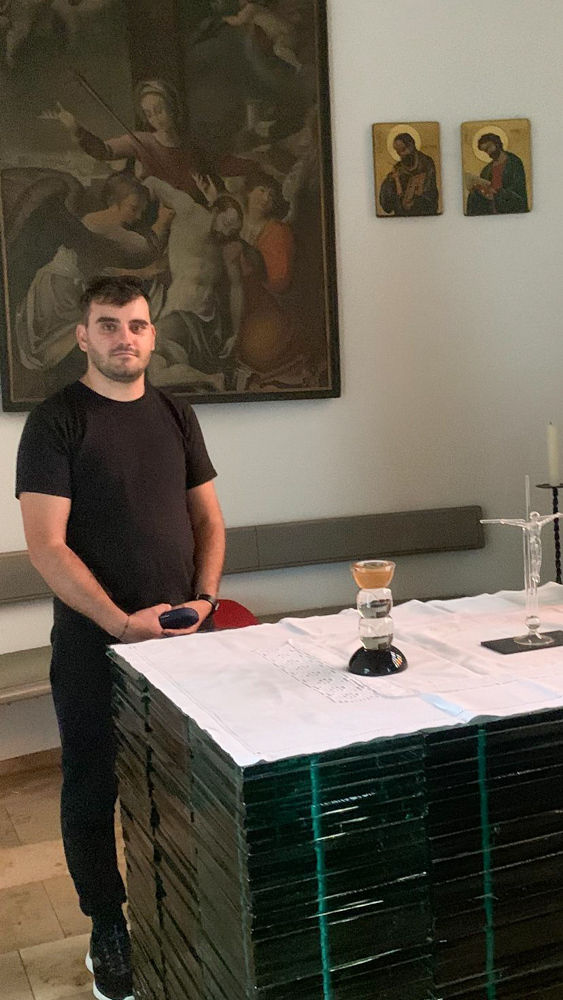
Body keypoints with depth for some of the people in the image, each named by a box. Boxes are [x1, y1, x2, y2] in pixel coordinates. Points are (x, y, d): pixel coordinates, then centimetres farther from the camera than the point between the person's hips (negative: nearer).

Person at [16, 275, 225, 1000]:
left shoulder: (175, 416, 10)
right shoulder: (56, 422, -7)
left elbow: (207, 517, 14)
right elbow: (46, 545, -13)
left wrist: (204, 597, -1)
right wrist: (122, 622, -18)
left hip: (183, 637, 4)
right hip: (94, 644, -4)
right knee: (93, 787, 8)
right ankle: (109, 927, 26)